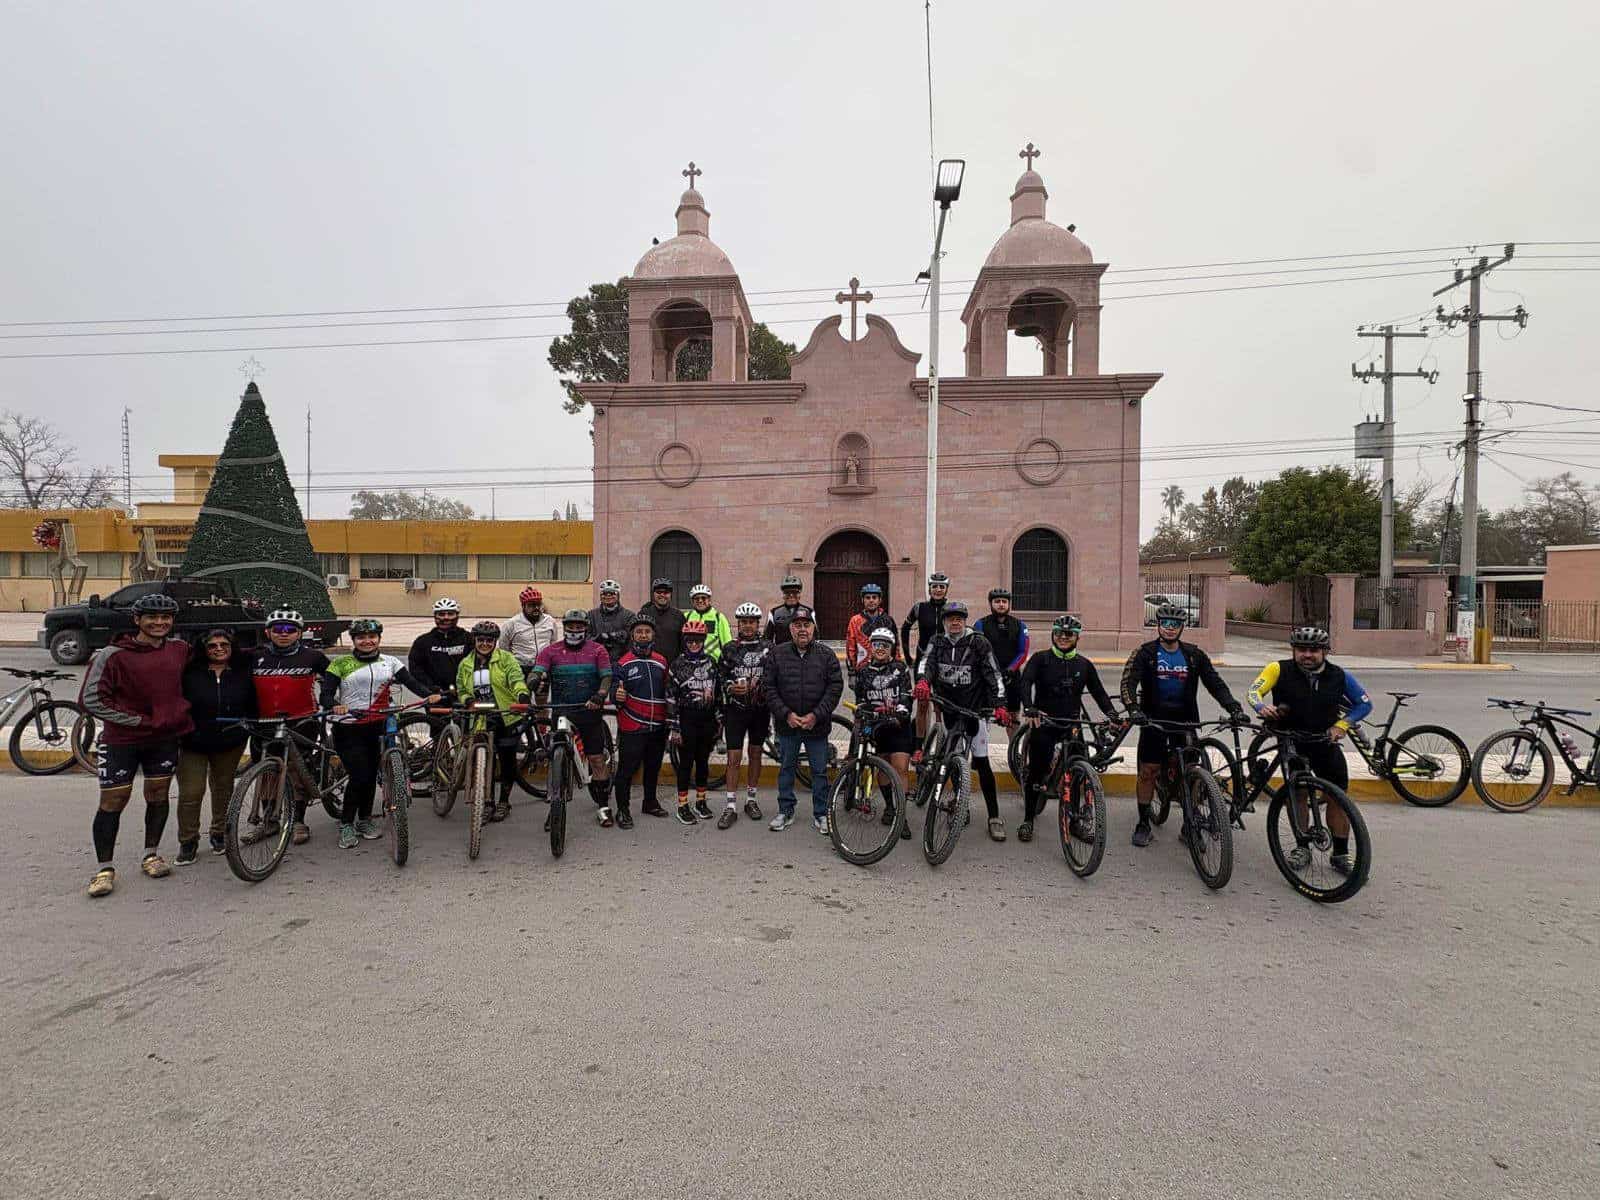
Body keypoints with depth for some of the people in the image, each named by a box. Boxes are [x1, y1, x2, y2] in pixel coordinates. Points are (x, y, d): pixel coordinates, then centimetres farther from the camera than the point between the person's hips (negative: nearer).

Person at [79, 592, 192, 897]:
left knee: (159, 796, 11)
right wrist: (137, 720, -13)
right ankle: (104, 869, 13)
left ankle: (151, 855, 27)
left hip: (165, 737, 4)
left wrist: (178, 715, 13)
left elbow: (187, 682, 22)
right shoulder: (112, 655, -13)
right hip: (122, 740, -4)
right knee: (112, 802, 1)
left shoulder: (180, 648, 1)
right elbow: (91, 699, -12)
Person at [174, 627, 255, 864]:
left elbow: (252, 707, 10)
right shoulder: (191, 673, -5)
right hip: (194, 743, -2)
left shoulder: (243, 673, 2)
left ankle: (220, 833, 29)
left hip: (230, 744, 2)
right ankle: (188, 842, 9)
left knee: (223, 788, 14)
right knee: (190, 793, -6)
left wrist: (249, 729, 5)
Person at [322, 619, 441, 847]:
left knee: (371, 775, 9)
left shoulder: (390, 662, 7)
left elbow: (412, 682, -3)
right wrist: (335, 706, -29)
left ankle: (365, 820, 28)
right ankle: (346, 824, 9)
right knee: (359, 776, -10)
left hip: (378, 727, 3)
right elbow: (326, 694, -7)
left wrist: (430, 695, -22)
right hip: (348, 729, -3)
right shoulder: (340, 664, 1)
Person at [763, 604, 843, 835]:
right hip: (787, 724, 1)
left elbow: (835, 687, -5)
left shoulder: (826, 655, -1)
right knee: (786, 768, 13)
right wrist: (786, 714, -12)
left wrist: (816, 715, -13)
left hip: (817, 724, -1)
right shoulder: (777, 654, 0)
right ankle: (785, 811, 26)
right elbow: (769, 687, -2)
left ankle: (821, 815, 20)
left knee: (820, 771, 7)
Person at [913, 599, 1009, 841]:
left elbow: (993, 675, -9)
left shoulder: (979, 643, -4)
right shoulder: (937, 642, 5)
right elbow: (927, 662, -13)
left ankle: (994, 818, -2)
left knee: (981, 762, -7)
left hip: (976, 709, -3)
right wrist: (922, 681, -35)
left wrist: (1000, 705, -20)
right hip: (950, 710, 4)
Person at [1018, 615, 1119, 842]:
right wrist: (1029, 708, -33)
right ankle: (1028, 820, 11)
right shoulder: (1041, 659, -3)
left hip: (1072, 725, 3)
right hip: (1044, 724, -3)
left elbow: (1098, 692, 8)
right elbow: (1024, 683, -16)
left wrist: (1112, 714, -9)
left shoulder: (1084, 664, 8)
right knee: (1037, 771, -2)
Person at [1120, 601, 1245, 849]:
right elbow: (1128, 682, -15)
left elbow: (1215, 684, 2)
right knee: (1148, 771, -1)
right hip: (1153, 720, -2)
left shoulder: (1194, 655, 5)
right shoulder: (1145, 653, -4)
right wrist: (1133, 709, -32)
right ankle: (1143, 824, 11)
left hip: (1185, 720, 2)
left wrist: (1234, 708, -14)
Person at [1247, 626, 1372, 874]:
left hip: (1326, 742, 3)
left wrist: (1341, 725, -7)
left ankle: (1341, 854, 14)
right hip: (1291, 741, -2)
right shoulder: (1280, 669, -11)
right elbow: (1253, 692, -21)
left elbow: (1365, 703, 7)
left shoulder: (1339, 676, -4)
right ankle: (1302, 847, 4)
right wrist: (1262, 708, -43)